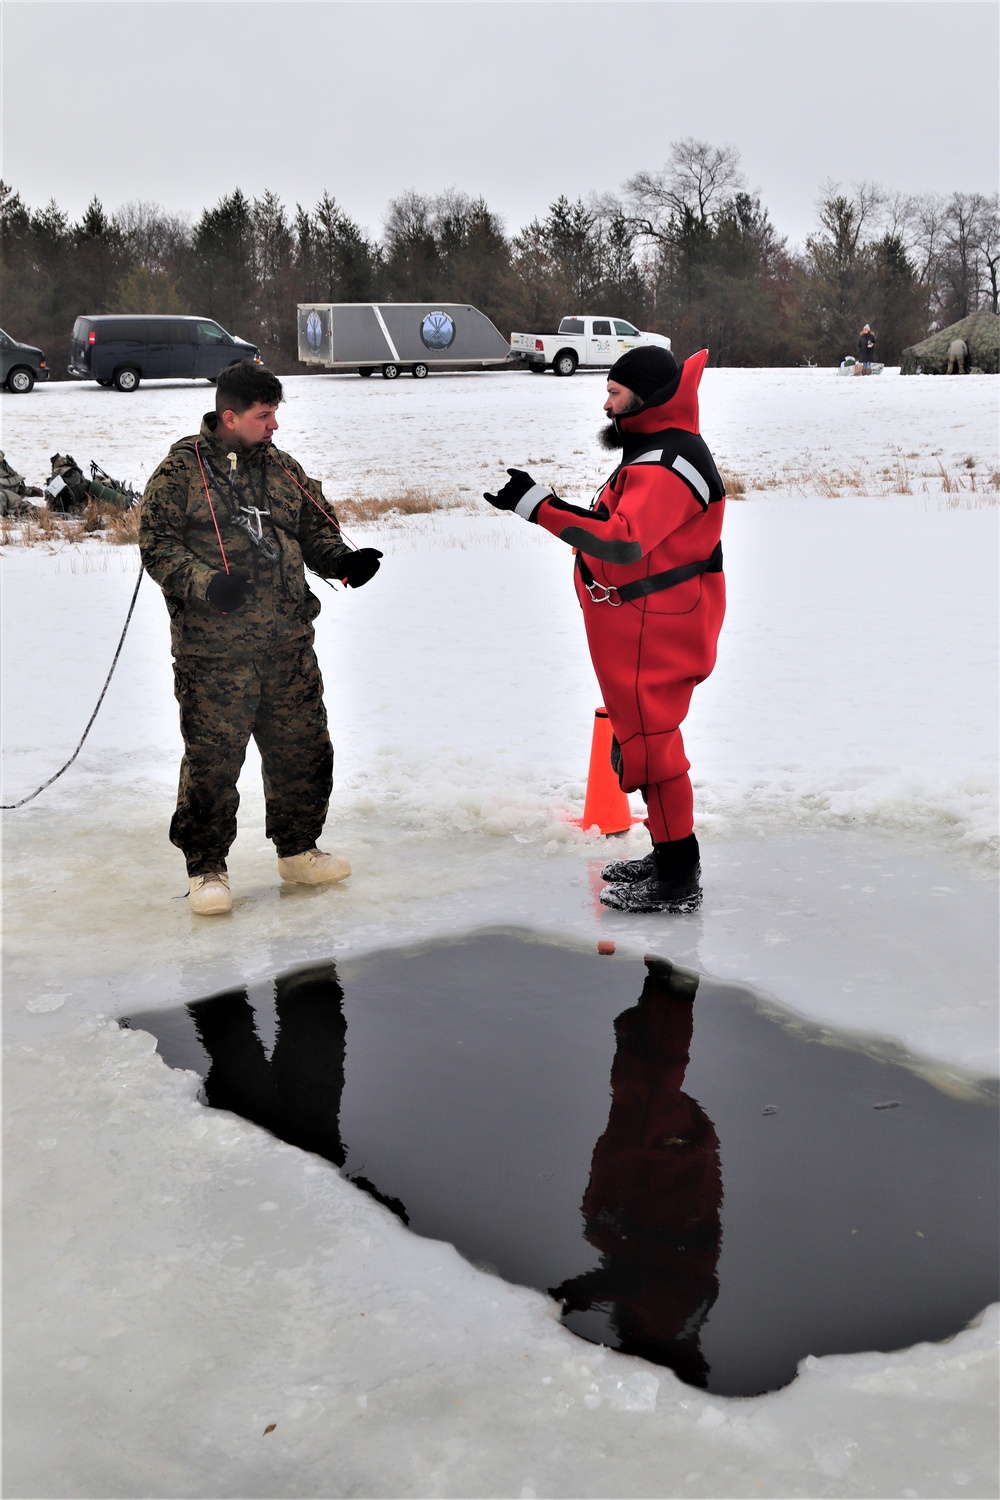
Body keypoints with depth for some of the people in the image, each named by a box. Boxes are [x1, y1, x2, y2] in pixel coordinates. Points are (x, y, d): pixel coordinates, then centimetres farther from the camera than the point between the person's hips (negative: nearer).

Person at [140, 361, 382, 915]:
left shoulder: (283, 470, 14)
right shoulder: (181, 472, -3)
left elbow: (315, 530, 19)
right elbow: (157, 544, -5)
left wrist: (342, 561, -1)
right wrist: (203, 583, -20)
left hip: (288, 645, 5)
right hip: (213, 648, -5)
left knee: (302, 748, 11)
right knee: (212, 760, -4)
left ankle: (297, 850, 29)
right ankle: (206, 868, 12)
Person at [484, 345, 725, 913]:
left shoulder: (665, 466, -23)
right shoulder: (661, 446, 14)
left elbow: (623, 540, -35)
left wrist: (539, 505, -36)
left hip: (653, 632, -11)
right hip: (642, 626, 11)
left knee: (648, 741, -5)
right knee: (646, 736, 19)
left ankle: (678, 883, 3)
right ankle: (671, 856, 31)